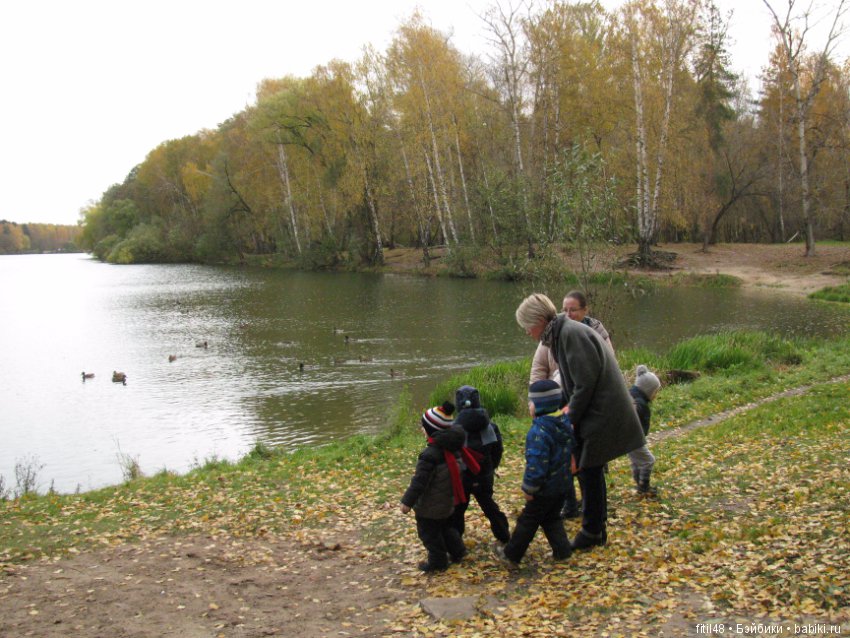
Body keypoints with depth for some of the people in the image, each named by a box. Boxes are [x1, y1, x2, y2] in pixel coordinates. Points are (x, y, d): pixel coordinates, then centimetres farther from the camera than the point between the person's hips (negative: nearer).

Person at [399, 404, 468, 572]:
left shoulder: (430, 454, -30)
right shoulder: (452, 447, -4)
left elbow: (419, 481, -26)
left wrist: (408, 501, -16)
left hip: (430, 506, -8)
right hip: (447, 500, 8)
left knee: (429, 533, 10)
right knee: (445, 526, 28)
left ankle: (437, 562, 21)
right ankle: (457, 551, 36)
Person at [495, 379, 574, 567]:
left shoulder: (539, 431, -27)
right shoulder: (565, 422, 0)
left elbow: (536, 463, -28)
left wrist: (529, 488, -17)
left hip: (545, 489, -8)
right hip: (562, 484, 8)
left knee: (528, 521, 7)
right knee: (552, 518, 23)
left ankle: (511, 554, 20)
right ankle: (562, 550, 21)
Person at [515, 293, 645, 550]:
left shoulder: (572, 334, -19)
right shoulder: (561, 334, 11)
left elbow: (586, 382, -21)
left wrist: (571, 418, -12)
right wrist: (567, 406, 6)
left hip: (601, 415, -10)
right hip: (596, 412, 10)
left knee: (589, 472, 1)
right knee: (591, 472, 17)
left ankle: (591, 533, 14)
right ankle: (597, 529, 28)